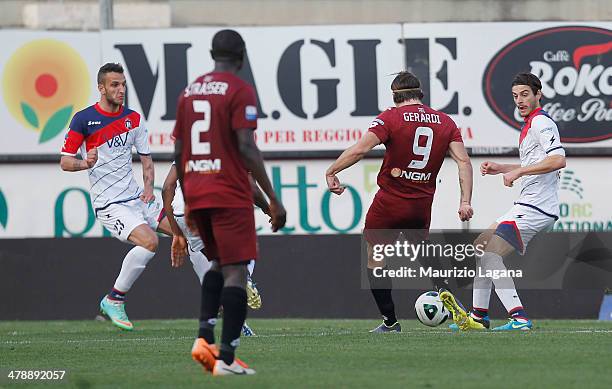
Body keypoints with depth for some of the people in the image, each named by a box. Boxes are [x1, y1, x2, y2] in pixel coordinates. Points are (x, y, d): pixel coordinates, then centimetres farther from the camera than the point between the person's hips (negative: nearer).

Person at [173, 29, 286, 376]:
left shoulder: (189, 92, 14)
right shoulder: (240, 91, -6)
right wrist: (273, 199, -10)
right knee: (236, 272, -5)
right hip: (230, 195, -7)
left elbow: (179, 152, 15)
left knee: (219, 263, 23)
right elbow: (246, 147, -14)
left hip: (196, 193, 7)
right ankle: (227, 357, -11)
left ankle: (204, 336, 5)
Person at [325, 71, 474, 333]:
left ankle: (390, 321, 7)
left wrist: (331, 172, -10)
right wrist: (465, 201, -3)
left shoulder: (390, 118, -7)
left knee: (375, 261, 10)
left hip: (389, 203, -4)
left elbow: (359, 149, -18)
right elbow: (463, 160, -2)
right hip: (422, 206, 4)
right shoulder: (445, 122, 6)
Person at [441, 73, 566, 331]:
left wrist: (518, 172, -23)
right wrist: (500, 168, 21)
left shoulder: (541, 123, -12)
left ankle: (519, 318, -25)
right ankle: (478, 316, 20)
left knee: (490, 254, -19)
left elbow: (558, 160, -27)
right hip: (527, 205, 11)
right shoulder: (530, 125, 21)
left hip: (535, 208, -11)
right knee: (481, 245, 16)